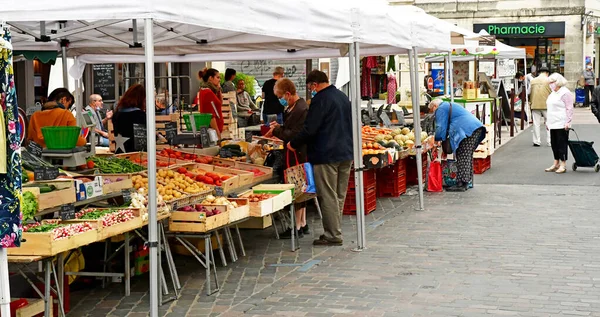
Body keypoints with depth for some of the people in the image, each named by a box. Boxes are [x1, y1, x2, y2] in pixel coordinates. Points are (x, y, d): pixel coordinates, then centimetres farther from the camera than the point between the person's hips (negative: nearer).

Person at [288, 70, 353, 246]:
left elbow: (309, 129, -17)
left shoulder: (320, 99, -13)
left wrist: (294, 144, -3)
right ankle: (335, 231, 18)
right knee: (339, 196, 12)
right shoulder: (343, 97, 15)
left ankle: (333, 235, -2)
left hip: (326, 155, -9)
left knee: (328, 197, -4)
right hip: (346, 154, 9)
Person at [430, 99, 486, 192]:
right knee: (467, 156, 15)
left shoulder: (441, 109, 3)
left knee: (463, 158, -9)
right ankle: (466, 181, 18)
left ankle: (461, 184, -11)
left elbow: (441, 128, -4)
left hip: (467, 130, -10)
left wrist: (436, 139, 9)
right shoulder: (450, 106, 34)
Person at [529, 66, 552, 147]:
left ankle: (536, 141, 7)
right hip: (546, 105, -3)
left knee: (536, 123, 7)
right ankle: (550, 141, 5)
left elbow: (531, 93, 10)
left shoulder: (533, 81, 5)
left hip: (535, 105, 3)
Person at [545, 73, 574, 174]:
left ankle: (563, 165, -1)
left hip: (561, 124, -9)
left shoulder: (565, 93, -11)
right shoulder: (553, 93, 18)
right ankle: (556, 164, 18)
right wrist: (548, 122, 22)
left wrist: (568, 122, -20)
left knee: (562, 144, -5)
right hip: (553, 124, 9)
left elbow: (569, 109, -15)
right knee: (554, 143, 11)